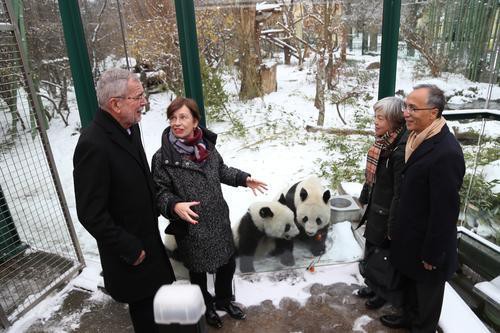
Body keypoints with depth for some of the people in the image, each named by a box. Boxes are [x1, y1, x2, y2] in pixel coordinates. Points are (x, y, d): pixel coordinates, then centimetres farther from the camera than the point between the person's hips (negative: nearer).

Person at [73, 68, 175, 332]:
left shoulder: (130, 127, -2)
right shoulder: (93, 145, -28)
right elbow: (91, 214, -24)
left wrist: (154, 209, 9)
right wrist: (129, 249, -17)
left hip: (148, 235, 7)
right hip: (130, 247, -7)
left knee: (158, 294, 24)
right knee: (143, 305, 13)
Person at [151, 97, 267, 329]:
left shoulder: (206, 145, -4)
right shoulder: (163, 157, -18)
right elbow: (160, 191, -13)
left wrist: (243, 179, 5)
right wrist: (174, 205, -31)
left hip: (218, 220, 5)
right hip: (191, 226, -4)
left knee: (228, 263, 19)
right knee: (198, 270, 17)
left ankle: (224, 300, 49)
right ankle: (206, 307, 47)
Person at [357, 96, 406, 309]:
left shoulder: (401, 150, -26)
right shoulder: (383, 143, 1)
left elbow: (400, 193, -24)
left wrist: (393, 226, -19)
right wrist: (365, 197, 19)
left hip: (386, 213, -8)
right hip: (375, 208, 8)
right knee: (372, 250, 22)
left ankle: (383, 293, 36)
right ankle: (374, 286, 44)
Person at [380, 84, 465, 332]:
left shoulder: (446, 152, -29)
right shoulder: (417, 138, -2)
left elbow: (445, 209, -25)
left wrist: (432, 254, -17)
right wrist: (397, 228, 13)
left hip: (426, 243, -8)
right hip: (411, 237, 8)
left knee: (427, 292, 17)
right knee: (411, 282, 28)